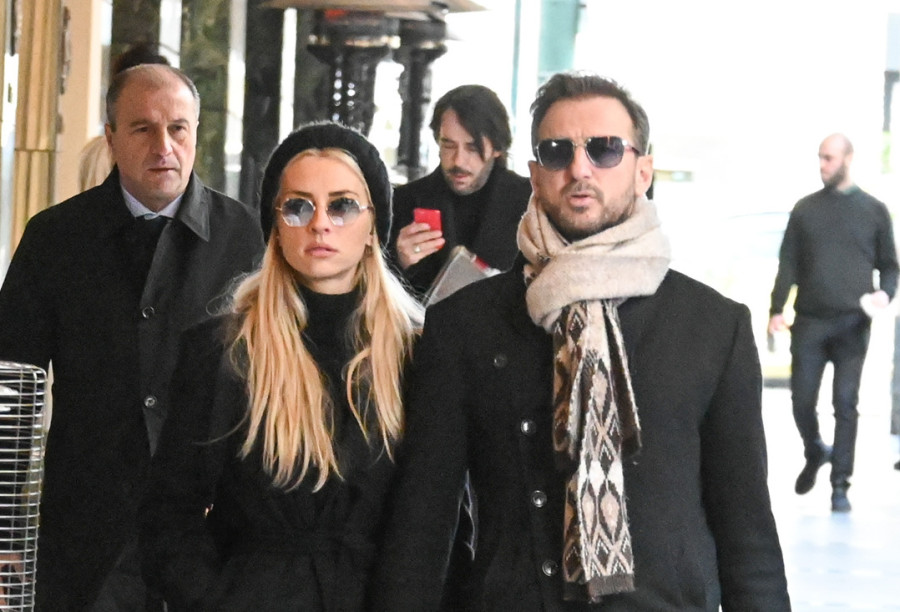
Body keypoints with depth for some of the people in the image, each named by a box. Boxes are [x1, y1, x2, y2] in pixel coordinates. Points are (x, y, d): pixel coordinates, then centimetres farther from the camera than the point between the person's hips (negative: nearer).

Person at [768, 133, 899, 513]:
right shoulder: (805, 209, 11)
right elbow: (788, 264, 10)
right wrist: (777, 309, -1)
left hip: (852, 324, -1)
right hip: (809, 321, 1)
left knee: (846, 403, -4)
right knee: (802, 399, 0)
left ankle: (840, 485, 1)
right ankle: (814, 454, 29)